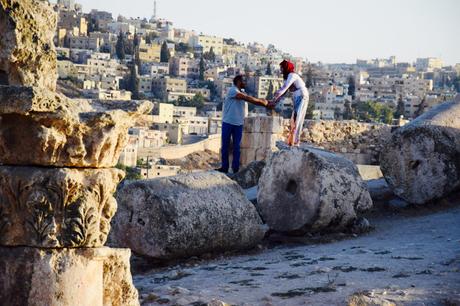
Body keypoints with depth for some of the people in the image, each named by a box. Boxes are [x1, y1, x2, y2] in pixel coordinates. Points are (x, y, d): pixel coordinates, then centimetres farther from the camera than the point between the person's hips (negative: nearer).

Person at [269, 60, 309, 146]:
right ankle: (293, 141, 11)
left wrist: (273, 100, -23)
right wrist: (275, 102, 4)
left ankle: (294, 141, -12)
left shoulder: (291, 75, -15)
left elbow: (283, 89, -22)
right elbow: (283, 92, 14)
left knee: (296, 119, -11)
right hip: (297, 99, 10)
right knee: (294, 119, 9)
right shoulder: (287, 77, 15)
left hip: (302, 98, -10)